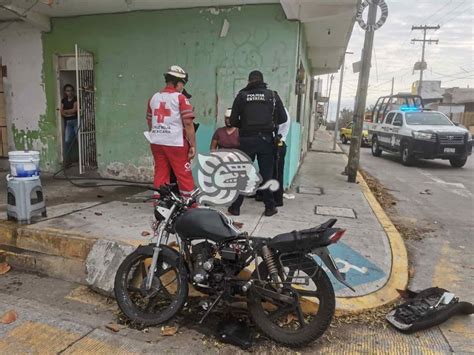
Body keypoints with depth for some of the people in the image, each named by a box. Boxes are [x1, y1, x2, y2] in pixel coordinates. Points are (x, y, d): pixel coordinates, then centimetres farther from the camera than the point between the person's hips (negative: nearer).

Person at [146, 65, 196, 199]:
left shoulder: (153, 98, 12)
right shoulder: (181, 98, -7)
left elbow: (149, 121, 20)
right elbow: (188, 123, -14)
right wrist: (193, 145, -10)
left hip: (156, 143, 6)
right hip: (176, 143, -6)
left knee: (160, 174, 11)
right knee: (184, 175, 2)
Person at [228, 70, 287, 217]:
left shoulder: (242, 95, 3)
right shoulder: (272, 95, 5)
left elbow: (233, 120, 2)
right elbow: (283, 118, 5)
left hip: (247, 139, 0)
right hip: (266, 139, 1)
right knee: (267, 174, 9)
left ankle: (235, 207, 13)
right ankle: (270, 207, 16)